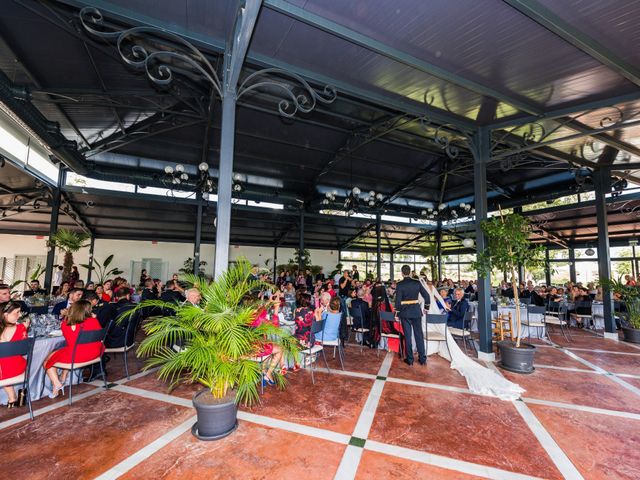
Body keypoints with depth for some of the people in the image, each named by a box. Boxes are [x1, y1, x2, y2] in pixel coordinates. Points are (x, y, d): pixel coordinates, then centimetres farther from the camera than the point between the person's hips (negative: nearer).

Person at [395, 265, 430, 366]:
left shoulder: (400, 284, -11)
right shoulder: (417, 283, -2)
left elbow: (398, 300, -13)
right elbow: (426, 296, 0)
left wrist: (397, 312, -2)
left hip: (405, 312, -2)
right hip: (416, 311, 2)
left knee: (407, 335, 7)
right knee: (419, 335, 12)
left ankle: (410, 359, 15)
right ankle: (422, 359, 19)